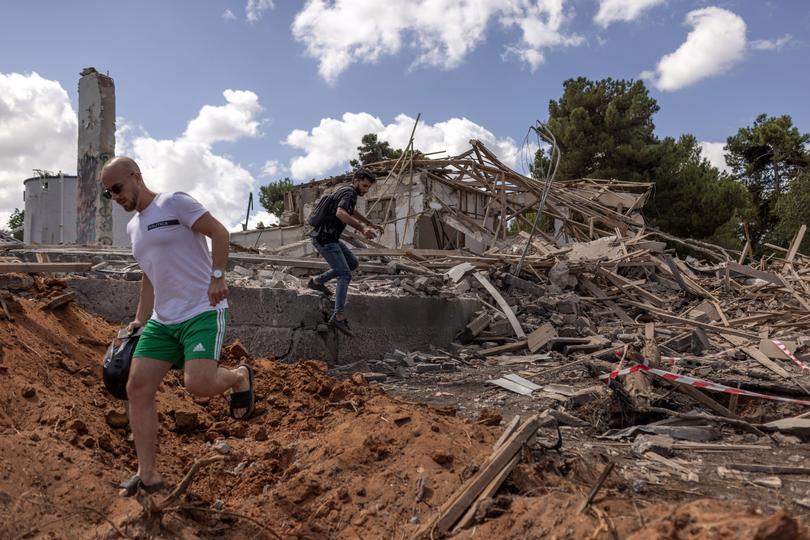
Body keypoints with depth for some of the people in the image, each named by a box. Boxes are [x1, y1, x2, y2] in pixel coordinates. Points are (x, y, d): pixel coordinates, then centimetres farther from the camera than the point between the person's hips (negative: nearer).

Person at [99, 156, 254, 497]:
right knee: (137, 388, -1)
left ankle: (240, 377, 10)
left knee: (199, 384, -25)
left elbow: (219, 232, -12)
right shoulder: (133, 227, 20)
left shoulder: (173, 203, -4)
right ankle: (147, 475, 9)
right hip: (162, 320, 8)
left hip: (203, 312, -8)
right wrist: (140, 320, 19)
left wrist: (217, 276, -23)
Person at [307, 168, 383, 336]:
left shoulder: (345, 191, 15)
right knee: (345, 275, -13)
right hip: (324, 239, -10)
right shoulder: (350, 193, -16)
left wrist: (370, 224, 38)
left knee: (352, 263, 17)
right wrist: (362, 229, -43)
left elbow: (352, 211, 36)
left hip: (329, 238, 10)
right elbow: (340, 213, -37)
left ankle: (317, 281, 21)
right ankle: (338, 316, -16)